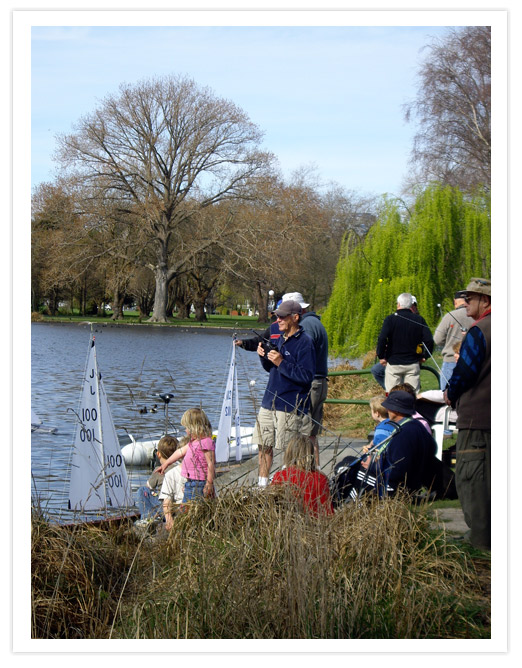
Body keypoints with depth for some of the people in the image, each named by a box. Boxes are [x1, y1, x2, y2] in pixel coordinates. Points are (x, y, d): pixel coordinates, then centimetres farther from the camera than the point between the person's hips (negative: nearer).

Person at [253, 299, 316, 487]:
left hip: (291, 406, -8)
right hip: (269, 401, 8)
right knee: (264, 445, 10)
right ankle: (262, 484, 20)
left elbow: (306, 376, -19)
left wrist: (281, 363, -21)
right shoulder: (280, 337, 13)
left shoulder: (304, 342, -12)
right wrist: (264, 356, 2)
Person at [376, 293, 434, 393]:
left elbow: (382, 339, -16)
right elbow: (429, 340, -3)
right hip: (413, 363, 2)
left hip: (393, 363, -2)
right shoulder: (419, 319, 2)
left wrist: (381, 356, -4)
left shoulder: (390, 319, -5)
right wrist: (424, 356, 10)